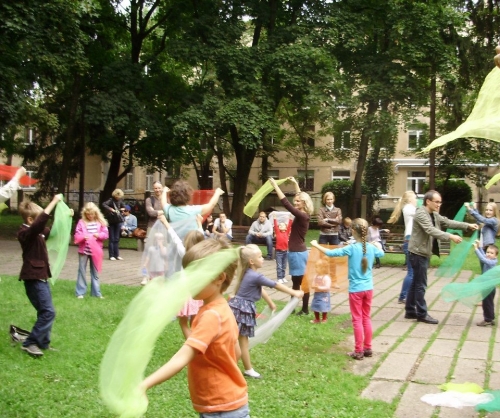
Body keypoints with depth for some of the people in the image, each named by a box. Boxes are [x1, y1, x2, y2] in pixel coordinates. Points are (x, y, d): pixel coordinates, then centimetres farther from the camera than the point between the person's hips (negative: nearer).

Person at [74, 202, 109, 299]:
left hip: (95, 251, 2)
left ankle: (96, 292, 18)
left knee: (95, 272, 12)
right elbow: (77, 236, -7)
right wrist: (83, 237, -26)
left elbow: (105, 234, 2)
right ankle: (80, 292, 12)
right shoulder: (81, 222, -4)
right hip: (84, 250, -2)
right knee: (82, 271, 5)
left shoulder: (100, 222, 1)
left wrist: (99, 235, -17)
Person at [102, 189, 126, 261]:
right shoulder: (111, 200, -13)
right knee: (112, 239, 0)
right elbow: (104, 204, -29)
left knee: (117, 239, 9)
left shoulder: (120, 201, 3)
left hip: (118, 221, 5)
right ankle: (111, 255, 5)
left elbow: (123, 206, 20)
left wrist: (122, 209, 0)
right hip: (111, 222, -5)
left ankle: (117, 255, 15)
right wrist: (110, 209, -34)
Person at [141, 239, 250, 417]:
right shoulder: (222, 309, 3)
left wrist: (143, 385, -44)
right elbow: (236, 353, 13)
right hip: (227, 403, 9)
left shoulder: (211, 315, -25)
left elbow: (181, 358, -35)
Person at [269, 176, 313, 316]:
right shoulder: (303, 215, 7)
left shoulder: (302, 216, -19)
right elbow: (301, 196, 24)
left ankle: (305, 309, 5)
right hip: (296, 252, 10)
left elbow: (286, 203, -25)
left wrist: (275, 185, -22)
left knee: (301, 282, -2)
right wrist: (295, 183, 26)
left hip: (298, 253, -10)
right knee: (296, 282, 13)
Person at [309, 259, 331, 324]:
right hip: (316, 294, 7)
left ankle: (324, 319, 17)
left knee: (323, 308, 0)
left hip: (323, 295, -7)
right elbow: (313, 284, 10)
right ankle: (317, 319, 30)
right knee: (315, 307, 14)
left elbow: (327, 287, -23)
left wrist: (319, 287, -28)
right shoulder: (316, 276, 3)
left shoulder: (326, 278, -18)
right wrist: (313, 286, -14)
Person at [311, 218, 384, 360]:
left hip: (356, 289, -5)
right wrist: (378, 245, 45)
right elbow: (381, 254, 24)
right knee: (366, 318, 15)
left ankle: (358, 351, 6)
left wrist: (316, 245, -1)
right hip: (368, 288, 5)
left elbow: (331, 253, -15)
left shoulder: (352, 248, -16)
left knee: (357, 320, 2)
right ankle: (368, 348, 21)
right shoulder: (372, 247, 0)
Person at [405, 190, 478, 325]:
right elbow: (431, 230, -30)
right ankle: (422, 314, 3)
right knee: (421, 284, -4)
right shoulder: (421, 214, -18)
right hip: (418, 253, -10)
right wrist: (451, 237, -37)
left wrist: (467, 225, 2)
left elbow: (448, 222, 12)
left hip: (424, 253, 10)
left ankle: (410, 311, 21)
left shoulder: (434, 215, 13)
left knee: (416, 283, 14)